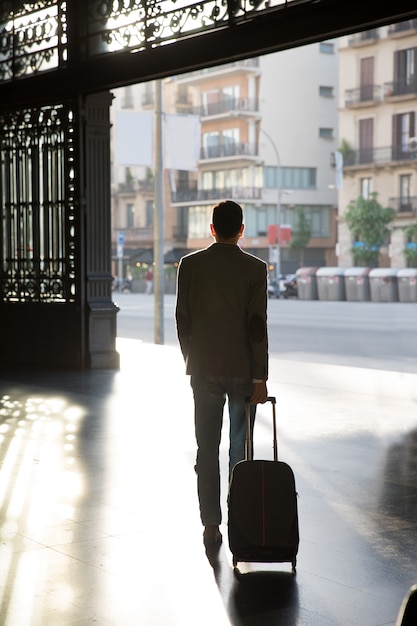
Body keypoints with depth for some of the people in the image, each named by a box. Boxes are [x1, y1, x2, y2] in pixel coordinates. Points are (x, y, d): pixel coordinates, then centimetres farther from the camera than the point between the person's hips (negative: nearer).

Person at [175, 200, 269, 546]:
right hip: (243, 370, -1)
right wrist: (260, 377, -7)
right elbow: (257, 325, -11)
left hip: (204, 370, 1)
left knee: (207, 449, 7)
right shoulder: (255, 268, -7)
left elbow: (182, 319, 2)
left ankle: (211, 524, 7)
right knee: (240, 448, 11)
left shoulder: (190, 264, -1)